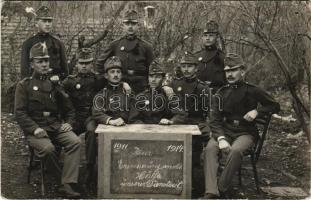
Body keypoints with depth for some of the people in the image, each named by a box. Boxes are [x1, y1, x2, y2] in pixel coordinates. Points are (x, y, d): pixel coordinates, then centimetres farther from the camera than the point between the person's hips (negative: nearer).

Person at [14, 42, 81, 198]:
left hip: (56, 126, 4)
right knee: (48, 148, -34)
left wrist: (68, 123, 2)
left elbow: (68, 108, 22)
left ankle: (68, 184, -25)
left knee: (75, 141, -25)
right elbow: (19, 112, -3)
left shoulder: (54, 83, 17)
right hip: (36, 129, -3)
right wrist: (35, 128, -18)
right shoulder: (24, 85, 5)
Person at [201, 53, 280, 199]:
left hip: (245, 133, -2)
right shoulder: (222, 93, 6)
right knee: (209, 148, -28)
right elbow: (215, 120, 0)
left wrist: (257, 111, -9)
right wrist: (221, 138, -20)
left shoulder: (252, 91, 1)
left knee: (236, 150, -36)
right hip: (225, 131, 3)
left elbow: (275, 106, 11)